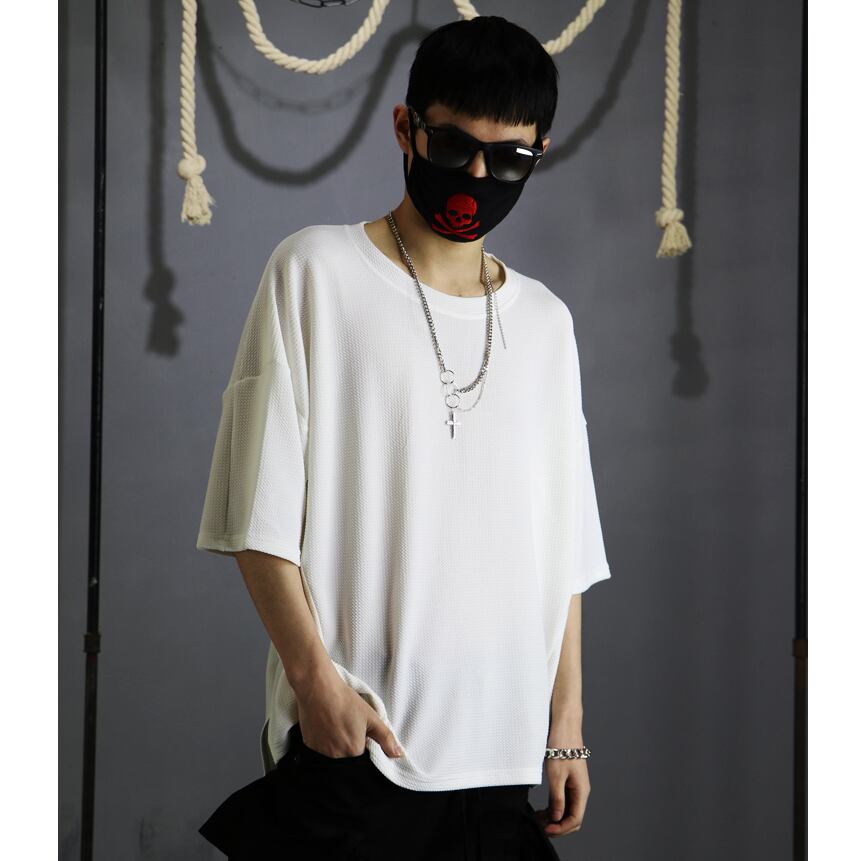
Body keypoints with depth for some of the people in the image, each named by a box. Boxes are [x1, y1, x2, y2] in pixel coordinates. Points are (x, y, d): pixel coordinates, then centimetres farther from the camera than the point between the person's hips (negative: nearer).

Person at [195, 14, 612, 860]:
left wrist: (566, 726, 10)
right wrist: (314, 676, -12)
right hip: (347, 735, -4)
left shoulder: (546, 322, 14)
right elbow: (258, 507, -5)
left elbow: (562, 548, 13)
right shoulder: (316, 271, -1)